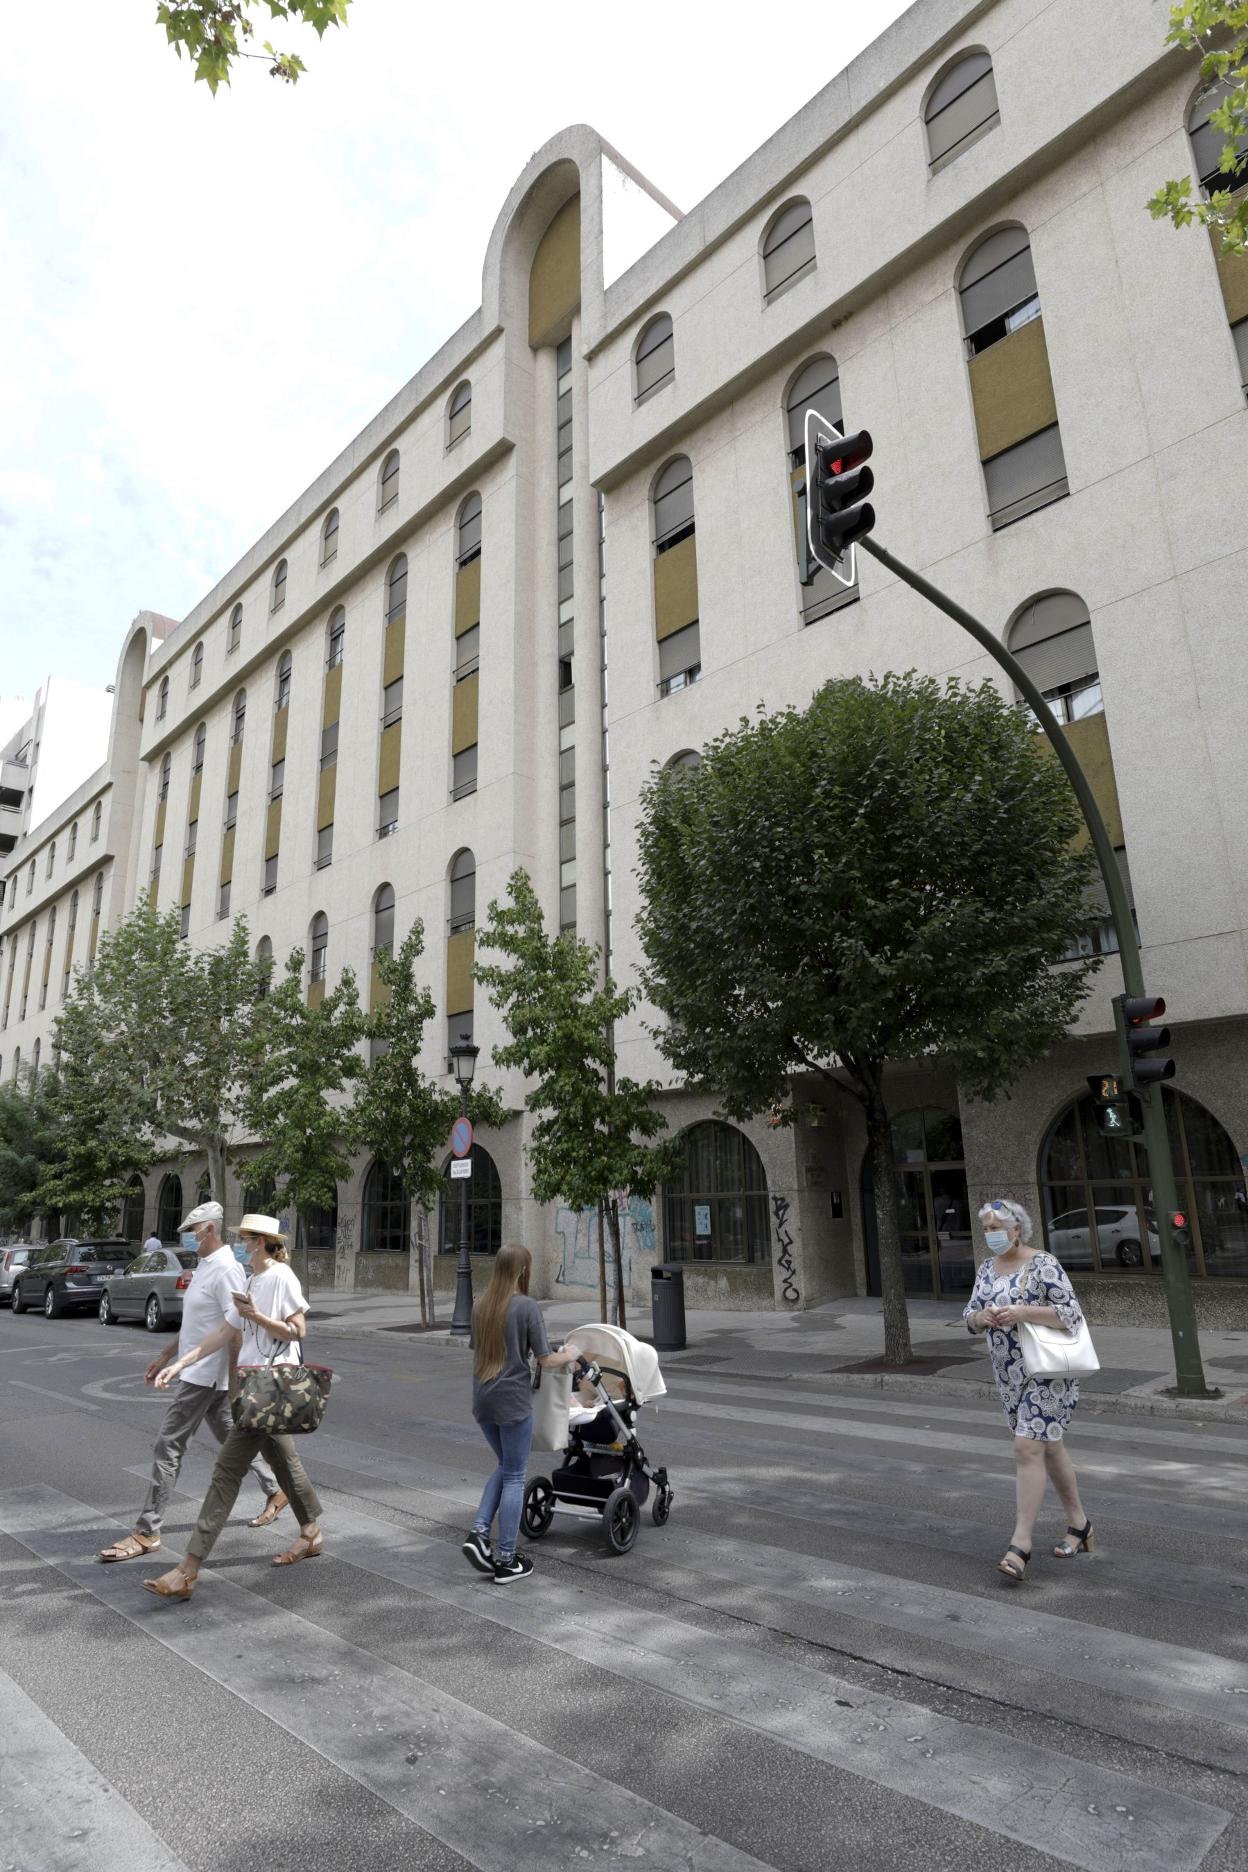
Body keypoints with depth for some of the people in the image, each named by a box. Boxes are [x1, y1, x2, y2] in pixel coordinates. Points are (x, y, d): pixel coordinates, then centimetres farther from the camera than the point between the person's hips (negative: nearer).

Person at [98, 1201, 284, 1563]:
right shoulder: (205, 1266, 12)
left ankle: (146, 1533, 5)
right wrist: (164, 1358, 22)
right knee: (231, 1438, 18)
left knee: (169, 1445, -4)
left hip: (206, 1375, -10)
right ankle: (275, 1491, 30)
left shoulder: (226, 1270, -20)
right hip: (199, 1373, 10)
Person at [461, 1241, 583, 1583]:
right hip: (513, 1401, -6)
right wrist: (571, 1356, 7)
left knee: (505, 1467, 23)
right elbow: (545, 1359, -11)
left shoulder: (480, 1306, 5)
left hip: (482, 1400, 6)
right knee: (514, 1477, 7)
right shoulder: (527, 1307, -14)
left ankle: (479, 1533, 9)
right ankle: (505, 1561, 13)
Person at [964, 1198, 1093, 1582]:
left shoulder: (1043, 1265, -13)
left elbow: (1072, 1314, -16)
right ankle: (1079, 1525, 33)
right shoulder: (987, 1268, 9)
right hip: (1010, 1374, 8)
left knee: (1027, 1449, -13)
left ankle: (1020, 1543, -9)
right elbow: (969, 1317, 9)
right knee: (1048, 1446, 17)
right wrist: (982, 1316, -14)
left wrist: (1022, 1311, -25)